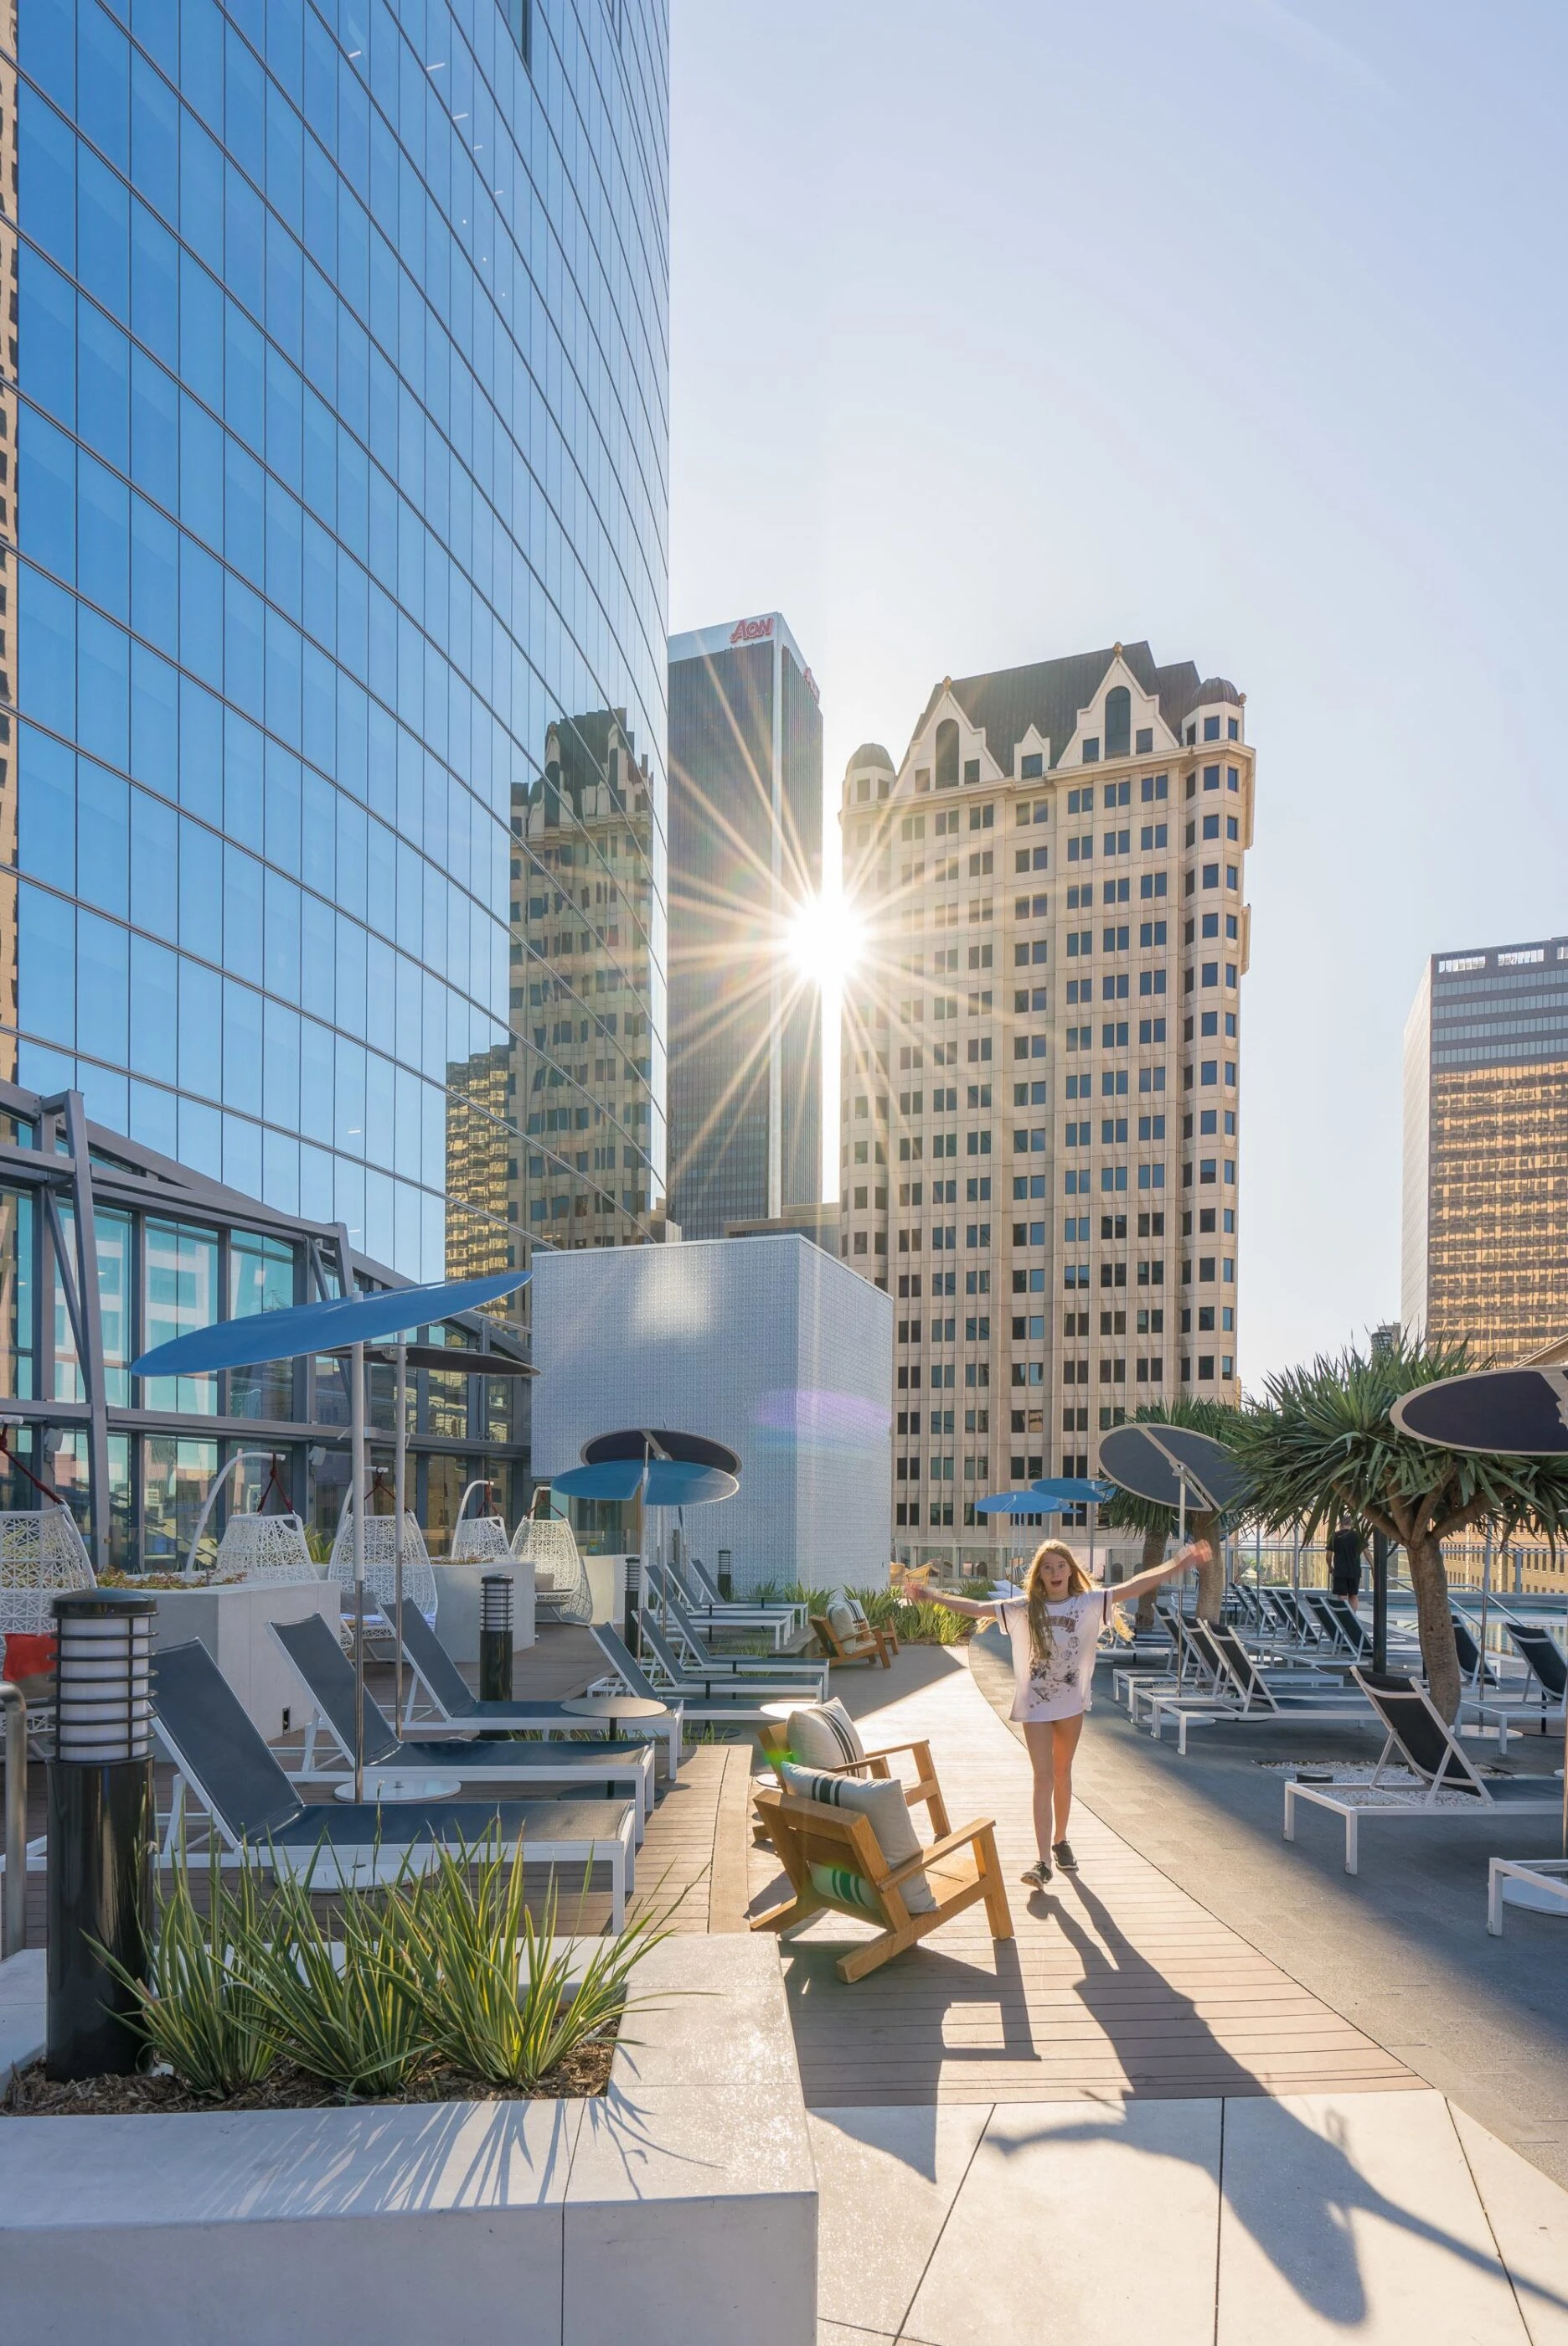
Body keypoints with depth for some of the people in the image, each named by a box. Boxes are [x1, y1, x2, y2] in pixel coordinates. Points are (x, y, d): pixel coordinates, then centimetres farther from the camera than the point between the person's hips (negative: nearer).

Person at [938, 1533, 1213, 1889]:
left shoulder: (1089, 1603, -5)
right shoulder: (1024, 1608, -7)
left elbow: (1134, 1585, -10)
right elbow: (977, 1607, -9)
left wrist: (1180, 1564, -16)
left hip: (1071, 1702, 2)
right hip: (1034, 1703, -1)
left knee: (1063, 1774, 15)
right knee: (1044, 1777, -5)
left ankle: (1060, 1840, 34)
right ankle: (1043, 1861, -5)